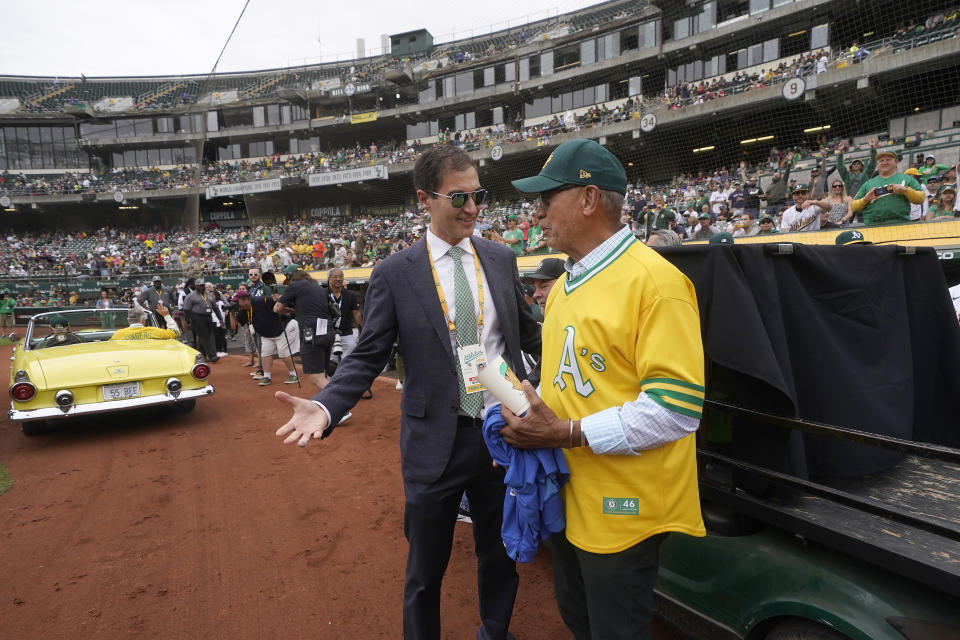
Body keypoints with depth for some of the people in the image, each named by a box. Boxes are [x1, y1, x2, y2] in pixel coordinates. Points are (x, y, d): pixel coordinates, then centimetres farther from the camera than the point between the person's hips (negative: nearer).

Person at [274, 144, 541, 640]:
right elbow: (368, 357, -6)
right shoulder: (394, 274, -7)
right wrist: (324, 406, -21)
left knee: (500, 556, 24)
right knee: (425, 571, 16)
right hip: (437, 441, -3)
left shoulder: (501, 259, 2)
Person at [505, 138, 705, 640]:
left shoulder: (655, 280, -19)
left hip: (620, 510, -8)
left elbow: (677, 407, -24)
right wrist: (528, 412, 0)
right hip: (565, 496, 8)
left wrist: (567, 433, -24)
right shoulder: (565, 285, 9)